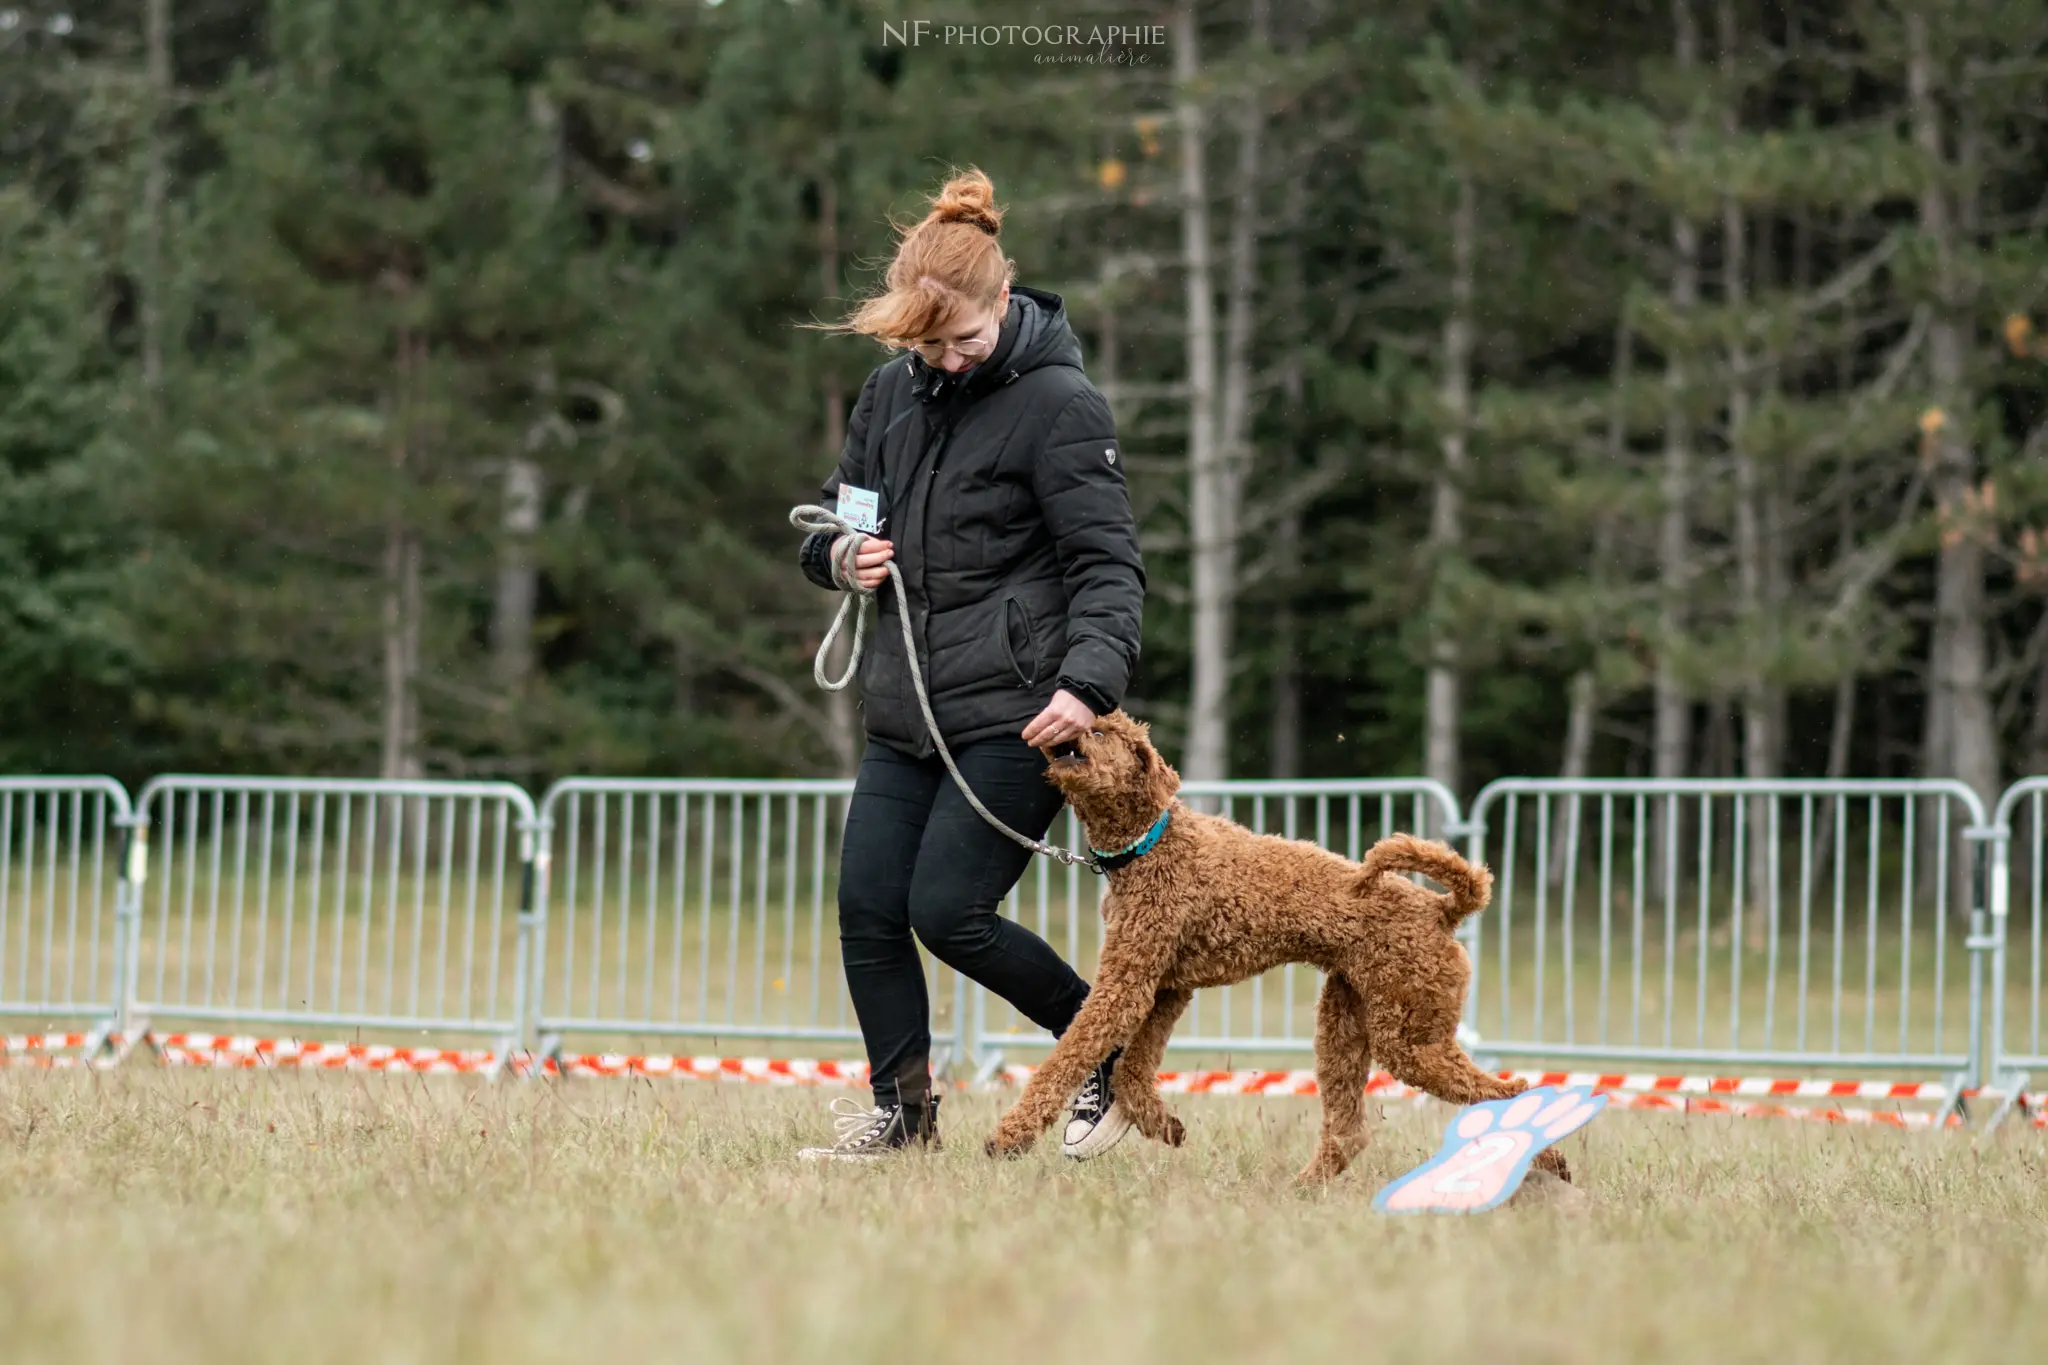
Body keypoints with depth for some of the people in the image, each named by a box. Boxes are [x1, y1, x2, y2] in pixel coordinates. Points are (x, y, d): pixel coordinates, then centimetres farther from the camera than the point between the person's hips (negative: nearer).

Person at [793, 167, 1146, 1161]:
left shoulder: (1058, 404, -10)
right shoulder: (892, 392, 10)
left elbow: (1107, 565, -15)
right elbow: (832, 522, 22)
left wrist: (1089, 682, -30)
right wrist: (838, 557, -2)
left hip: (1014, 714, -7)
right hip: (905, 711, 7)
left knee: (947, 912, -11)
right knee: (867, 908, 1)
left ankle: (1114, 1055, 8)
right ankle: (902, 1111, 15)